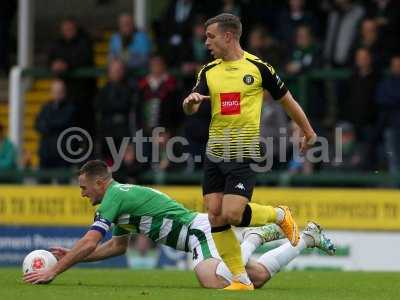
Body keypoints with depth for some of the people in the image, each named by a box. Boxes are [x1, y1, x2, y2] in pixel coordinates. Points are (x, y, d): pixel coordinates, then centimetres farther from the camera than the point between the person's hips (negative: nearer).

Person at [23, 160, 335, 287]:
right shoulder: (121, 197, 19)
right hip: (199, 232, 9)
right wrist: (72, 257, 20)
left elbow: (89, 242, -18)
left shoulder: (113, 197, -11)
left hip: (201, 230, -9)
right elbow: (119, 246, 26)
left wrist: (54, 271, -13)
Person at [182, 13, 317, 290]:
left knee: (232, 216, -16)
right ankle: (241, 278, 7)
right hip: (214, 153, 5)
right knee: (215, 218, -3)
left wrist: (309, 132, 15)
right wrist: (190, 102, -22)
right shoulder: (209, 71, 9)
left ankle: (279, 215, 13)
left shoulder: (258, 67, -5)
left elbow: (287, 100, 6)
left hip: (244, 154, -5)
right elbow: (191, 108, 3)